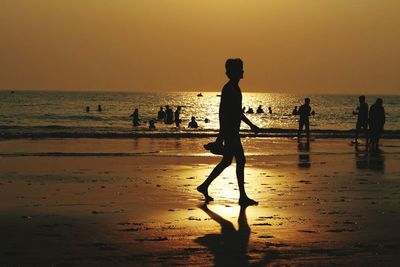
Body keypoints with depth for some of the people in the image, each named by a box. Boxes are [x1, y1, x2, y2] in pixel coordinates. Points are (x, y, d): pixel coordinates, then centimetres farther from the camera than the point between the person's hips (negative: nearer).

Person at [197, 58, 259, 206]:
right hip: (229, 132, -10)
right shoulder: (228, 89, -15)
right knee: (240, 160, -8)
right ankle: (243, 197, -3)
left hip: (233, 132, 10)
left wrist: (251, 125, 26)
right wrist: (221, 136, -23)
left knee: (227, 161, 13)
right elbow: (222, 112, -20)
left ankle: (204, 186, 20)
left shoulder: (235, 88, 16)